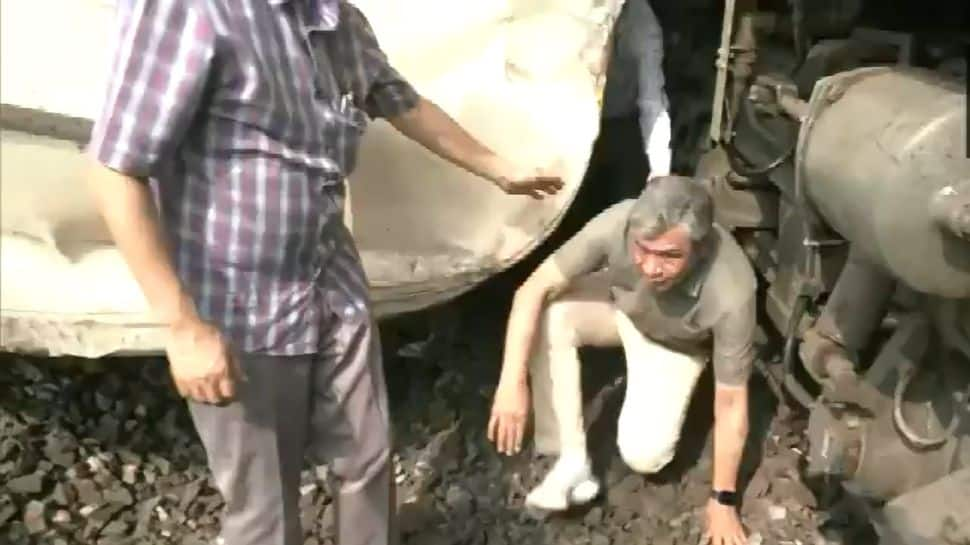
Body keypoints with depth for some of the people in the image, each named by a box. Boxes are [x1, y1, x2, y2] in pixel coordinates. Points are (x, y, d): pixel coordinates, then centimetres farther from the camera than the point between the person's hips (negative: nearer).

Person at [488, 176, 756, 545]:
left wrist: (723, 501, -18)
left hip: (675, 346, -2)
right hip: (616, 303, 2)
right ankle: (572, 462, -16)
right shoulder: (619, 223, -37)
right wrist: (512, 382, -37)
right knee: (549, 315, -30)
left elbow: (731, 403, -27)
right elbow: (533, 290, -29)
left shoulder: (730, 294, -40)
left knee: (644, 454, -19)